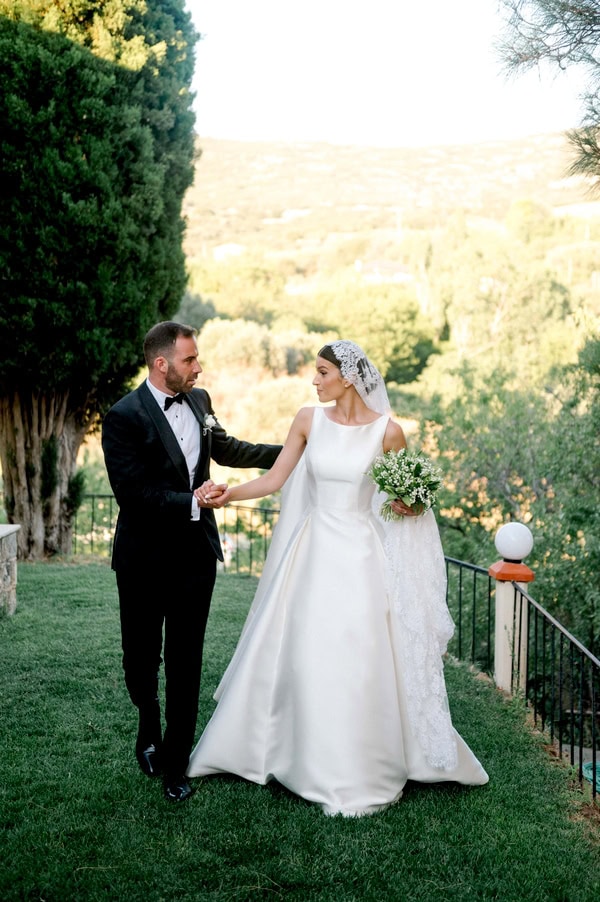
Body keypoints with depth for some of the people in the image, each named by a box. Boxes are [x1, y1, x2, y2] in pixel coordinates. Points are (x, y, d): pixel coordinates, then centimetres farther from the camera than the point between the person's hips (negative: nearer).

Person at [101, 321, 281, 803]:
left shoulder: (199, 400, 5)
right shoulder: (124, 417, -15)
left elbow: (227, 449, 23)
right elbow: (133, 494, -21)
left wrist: (289, 451, 23)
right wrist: (193, 503, -20)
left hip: (195, 553, 4)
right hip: (145, 560, -4)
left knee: (185, 664, 7)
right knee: (141, 657, 13)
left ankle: (175, 763, 20)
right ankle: (150, 729, 43)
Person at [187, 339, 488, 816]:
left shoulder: (388, 431, -6)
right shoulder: (309, 420, 2)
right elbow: (274, 479, 2)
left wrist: (410, 505, -14)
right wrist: (228, 494, -12)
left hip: (360, 557, -3)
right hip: (313, 550, 3)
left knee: (360, 664, -2)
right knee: (301, 658, 6)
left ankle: (362, 774, 16)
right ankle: (307, 759, 25)